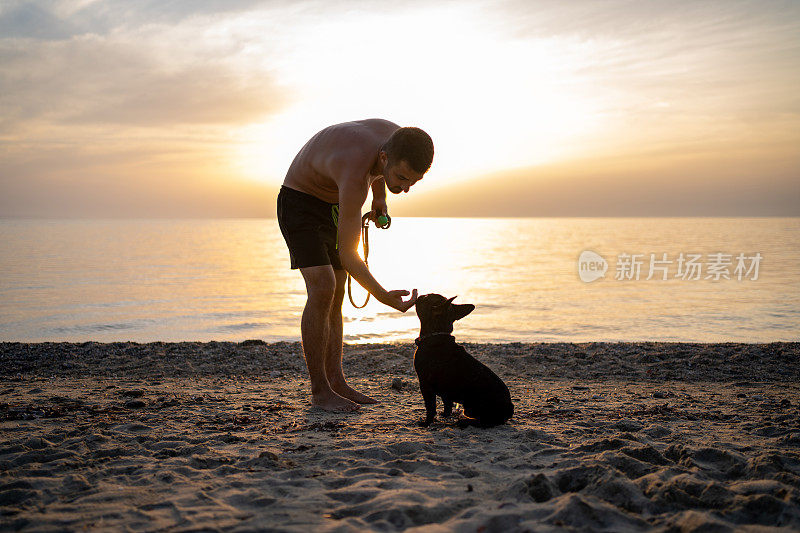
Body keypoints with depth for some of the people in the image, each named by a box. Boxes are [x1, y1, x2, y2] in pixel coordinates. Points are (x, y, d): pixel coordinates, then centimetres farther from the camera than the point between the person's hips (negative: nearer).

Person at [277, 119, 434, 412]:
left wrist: (379, 197, 0)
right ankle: (319, 390, -14)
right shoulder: (354, 178, -40)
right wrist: (384, 297, -39)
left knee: (335, 298, 6)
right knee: (322, 288, -22)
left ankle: (335, 380, 10)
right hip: (299, 203, -8)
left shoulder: (397, 137, -18)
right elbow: (347, 254, -33)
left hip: (333, 206, 8)